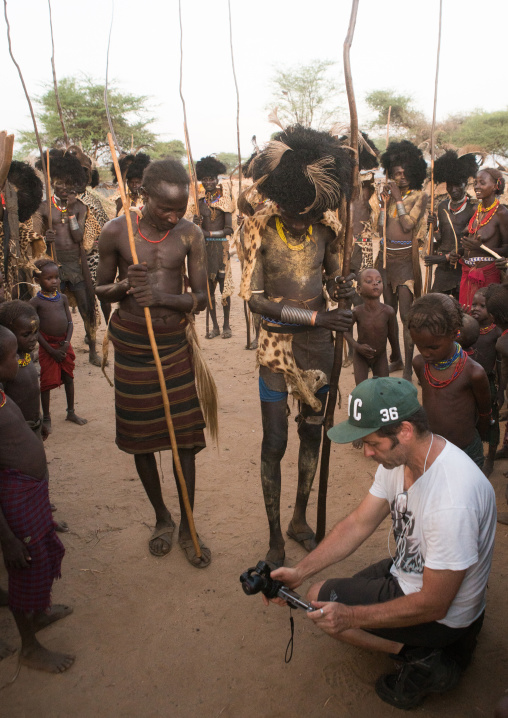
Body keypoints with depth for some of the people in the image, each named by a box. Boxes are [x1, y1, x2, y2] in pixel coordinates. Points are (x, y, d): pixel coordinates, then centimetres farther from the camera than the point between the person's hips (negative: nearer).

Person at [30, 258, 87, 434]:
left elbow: (70, 322, 4)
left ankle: (71, 412, 30)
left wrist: (66, 344, -10)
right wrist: (52, 350, -13)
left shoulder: (63, 298, 4)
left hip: (64, 345, 4)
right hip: (47, 347, -4)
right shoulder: (35, 302, -10)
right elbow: (35, 330, -11)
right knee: (47, 382, 3)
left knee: (69, 378, 14)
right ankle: (46, 418, 18)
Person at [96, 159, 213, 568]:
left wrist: (163, 297, -24)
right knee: (140, 438, 10)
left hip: (174, 342, 0)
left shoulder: (189, 234, -6)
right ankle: (162, 518, 33)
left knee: (184, 437, 4)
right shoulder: (116, 232, -8)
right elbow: (101, 289, 3)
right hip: (132, 344, 0)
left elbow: (202, 298, -5)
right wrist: (124, 286, -20)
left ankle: (187, 529, 22)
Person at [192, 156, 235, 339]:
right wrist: (196, 224, -14)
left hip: (221, 246, -4)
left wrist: (209, 233, -17)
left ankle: (226, 325, 9)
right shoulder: (200, 202, 10)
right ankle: (215, 326, 15)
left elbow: (228, 229, -8)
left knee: (224, 286, -2)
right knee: (208, 287, 5)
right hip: (205, 247, 4)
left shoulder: (224, 200, -1)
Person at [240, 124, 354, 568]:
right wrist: (316, 317, -24)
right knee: (275, 444, 2)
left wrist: (338, 284, -13)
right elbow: (254, 298, -16)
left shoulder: (326, 223, -3)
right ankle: (275, 536, 21)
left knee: (312, 433, 15)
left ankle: (300, 520, 36)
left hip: (318, 341, 4)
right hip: (277, 343, -4)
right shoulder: (261, 227, -13)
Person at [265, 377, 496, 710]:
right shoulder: (399, 457, -12)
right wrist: (299, 572, -10)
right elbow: (359, 523, -3)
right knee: (333, 600, 22)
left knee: (320, 599, -5)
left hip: (440, 614, -8)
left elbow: (432, 605, -28)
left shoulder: (452, 501, -38)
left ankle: (421, 659, -1)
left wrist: (351, 616, -23)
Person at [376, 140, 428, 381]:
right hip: (387, 256, 6)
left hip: (405, 258, -6)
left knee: (406, 315, -8)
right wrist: (385, 201, -2)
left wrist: (398, 198, -10)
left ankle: (408, 368, -4)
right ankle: (396, 359, 25)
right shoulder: (392, 193, 12)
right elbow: (382, 226, 7)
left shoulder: (419, 196, -2)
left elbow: (408, 224, -14)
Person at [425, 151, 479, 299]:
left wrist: (445, 257, -16)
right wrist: (435, 226, -5)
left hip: (464, 266, -4)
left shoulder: (473, 208, -6)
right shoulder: (443, 207, 11)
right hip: (443, 269, 4)